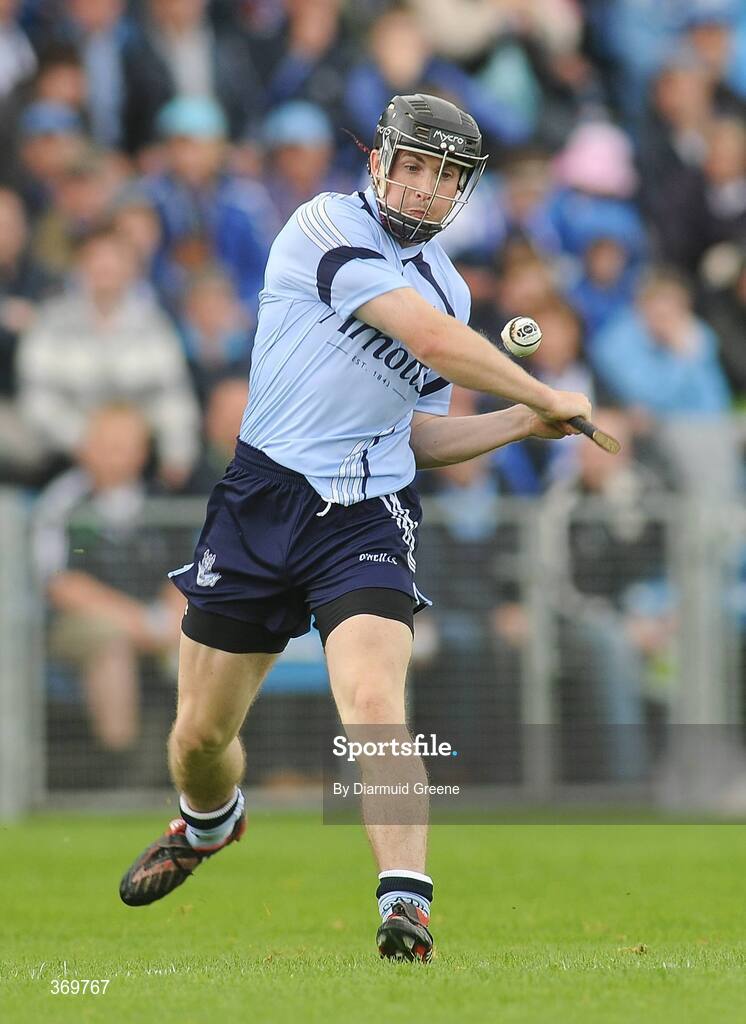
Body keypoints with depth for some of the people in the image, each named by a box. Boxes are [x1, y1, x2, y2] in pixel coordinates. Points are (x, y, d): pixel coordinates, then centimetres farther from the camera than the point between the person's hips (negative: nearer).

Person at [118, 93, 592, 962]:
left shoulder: (447, 290, 13)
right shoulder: (328, 225, -9)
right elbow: (432, 340, -20)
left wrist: (521, 424, 6)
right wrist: (546, 397, -11)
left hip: (367, 522, 3)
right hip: (262, 504, -2)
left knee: (374, 705, -24)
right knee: (200, 736, 11)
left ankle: (407, 907, -29)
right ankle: (207, 824, 45)